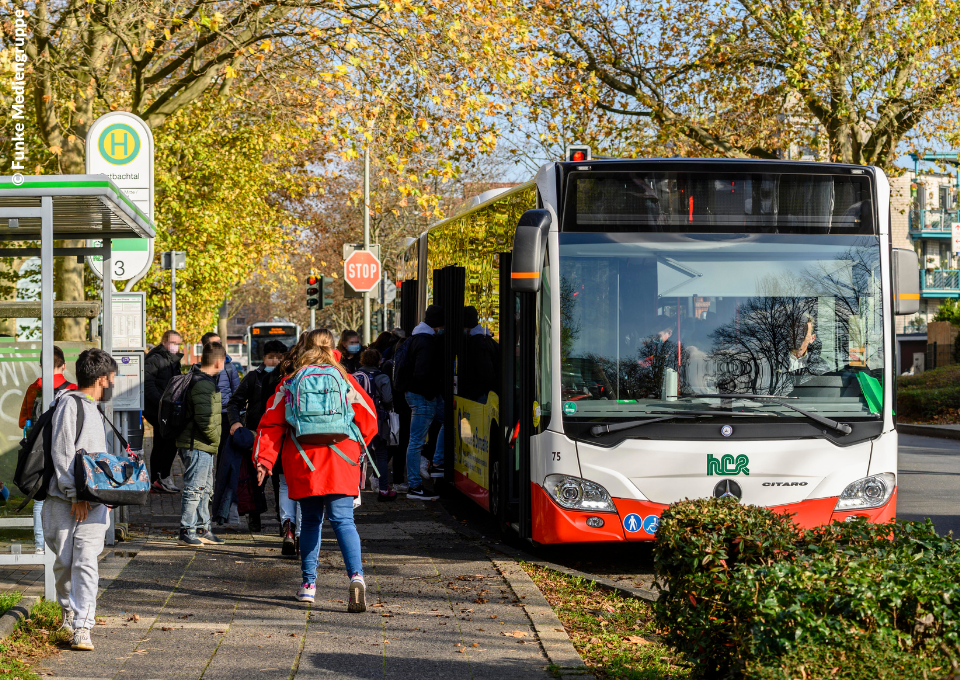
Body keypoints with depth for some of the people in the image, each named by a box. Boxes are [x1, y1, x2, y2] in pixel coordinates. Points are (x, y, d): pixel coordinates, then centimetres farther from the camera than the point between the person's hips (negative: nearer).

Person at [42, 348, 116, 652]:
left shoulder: (92, 409, 21)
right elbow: (62, 452, -13)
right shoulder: (70, 403, -6)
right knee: (64, 562, 3)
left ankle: (82, 628, -14)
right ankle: (69, 612, 26)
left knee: (86, 562, -8)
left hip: (94, 500, 6)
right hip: (66, 500, -6)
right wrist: (74, 494, -16)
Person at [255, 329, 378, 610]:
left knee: (310, 521, 14)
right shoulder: (344, 379, 4)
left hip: (303, 465, 1)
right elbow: (368, 419, 6)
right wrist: (355, 448, 23)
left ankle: (308, 583, 14)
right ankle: (356, 576, -25)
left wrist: (264, 459, 1)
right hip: (341, 464, -1)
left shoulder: (290, 383, 5)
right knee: (343, 520, -4)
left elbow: (272, 423, 1)